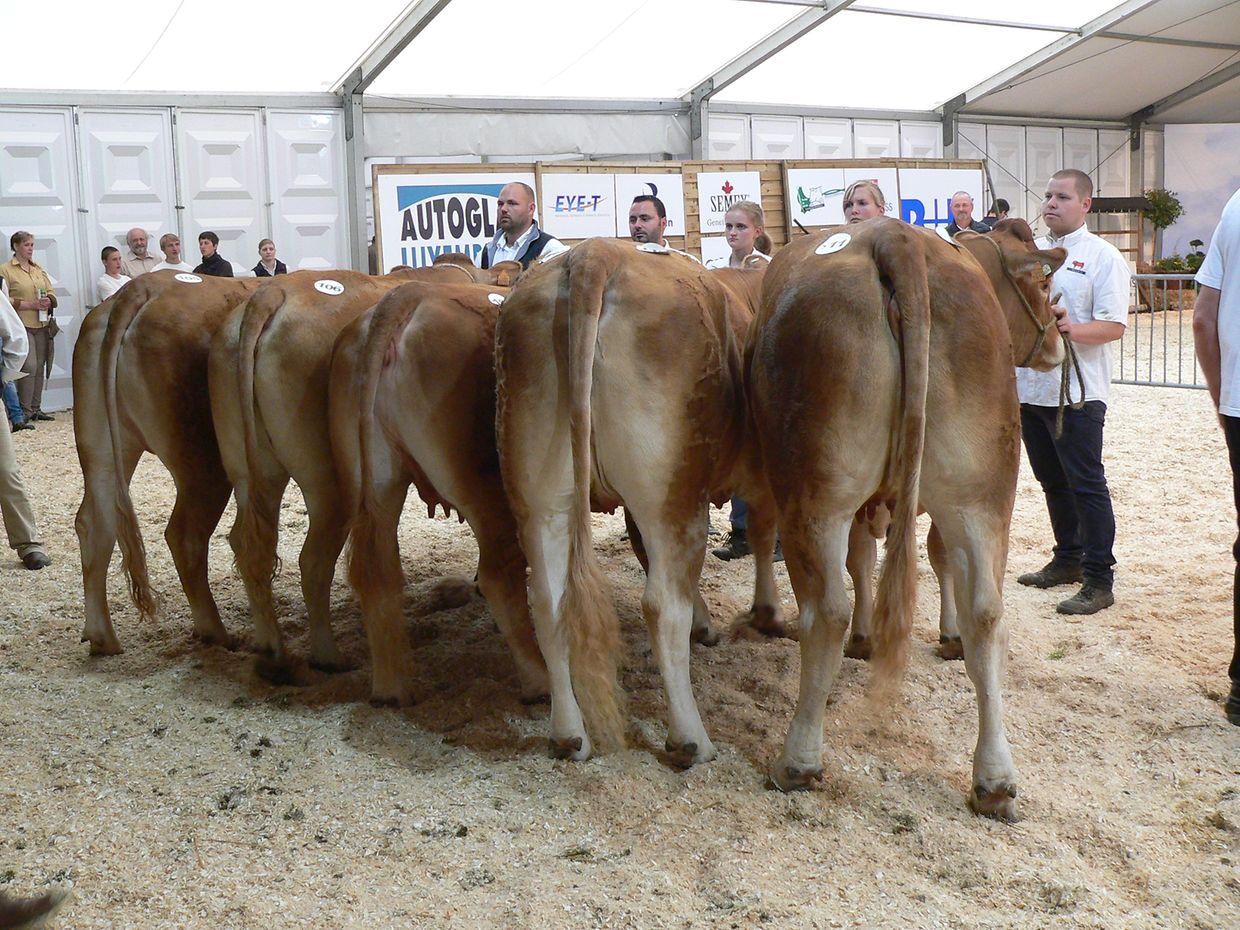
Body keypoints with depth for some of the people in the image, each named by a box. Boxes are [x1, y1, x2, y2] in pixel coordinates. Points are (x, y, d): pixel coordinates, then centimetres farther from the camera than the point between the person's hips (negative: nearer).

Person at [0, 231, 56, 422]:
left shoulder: (38, 268, 16)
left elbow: (51, 292, 17)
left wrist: (48, 301, -6)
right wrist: (31, 305, -17)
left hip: (41, 325, 6)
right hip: (22, 325, -6)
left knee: (40, 367, 7)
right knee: (29, 366, -14)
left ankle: (36, 408, 15)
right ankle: (25, 411, -7)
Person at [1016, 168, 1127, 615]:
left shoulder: (1102, 257, -7)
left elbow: (1114, 326, -13)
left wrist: (1071, 328, -29)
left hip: (1077, 392, -6)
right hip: (1030, 388, 7)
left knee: (1086, 485, -3)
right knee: (1053, 482, 16)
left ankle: (1098, 580, 3)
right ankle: (1067, 560, 31)